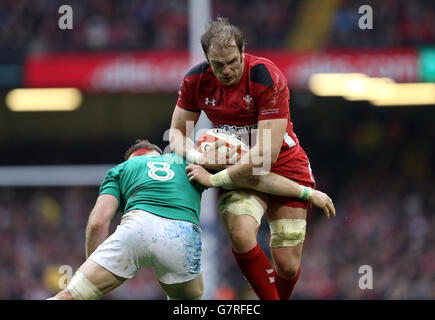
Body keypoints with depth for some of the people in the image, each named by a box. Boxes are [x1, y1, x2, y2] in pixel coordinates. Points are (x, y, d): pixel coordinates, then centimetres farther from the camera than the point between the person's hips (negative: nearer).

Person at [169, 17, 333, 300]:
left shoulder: (266, 77, -24)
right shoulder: (196, 80, -10)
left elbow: (267, 153, -28)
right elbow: (177, 131, 3)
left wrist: (216, 179, -29)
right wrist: (197, 157, -20)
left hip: (285, 167, -2)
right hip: (238, 170, 2)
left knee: (287, 266, -5)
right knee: (241, 235, -29)